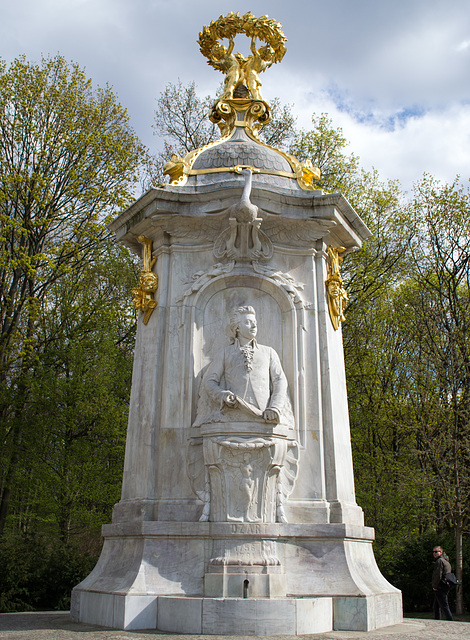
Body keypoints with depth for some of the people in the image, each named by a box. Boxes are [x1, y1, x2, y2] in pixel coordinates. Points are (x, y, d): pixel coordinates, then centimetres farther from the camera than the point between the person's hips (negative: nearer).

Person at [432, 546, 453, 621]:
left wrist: (435, 586, -11)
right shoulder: (446, 561, 16)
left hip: (440, 588, -10)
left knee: (444, 606, -8)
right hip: (445, 586, 10)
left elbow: (438, 575, -21)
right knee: (436, 606, 16)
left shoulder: (440, 560, -14)